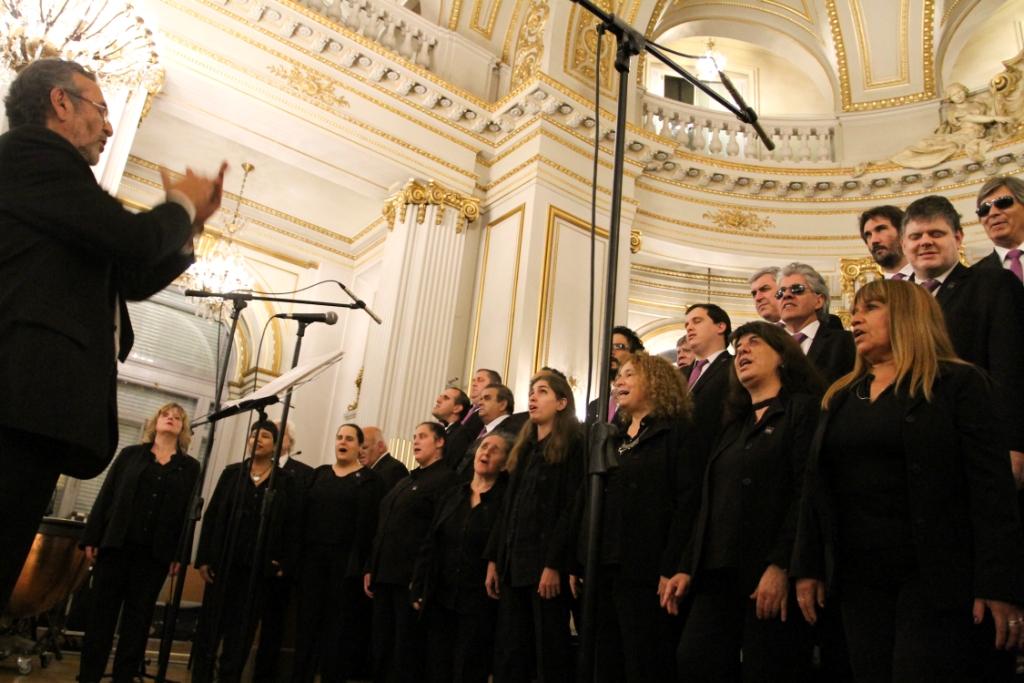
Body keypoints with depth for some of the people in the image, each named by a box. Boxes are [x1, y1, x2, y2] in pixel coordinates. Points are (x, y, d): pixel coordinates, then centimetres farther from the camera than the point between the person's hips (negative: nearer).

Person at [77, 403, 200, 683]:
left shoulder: (190, 467, 8)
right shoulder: (130, 454, 11)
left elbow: (189, 512, 2)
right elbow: (106, 495, 6)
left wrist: (179, 554, -5)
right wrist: (91, 538, -3)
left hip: (155, 552, 0)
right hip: (116, 543, 1)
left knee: (138, 616, 4)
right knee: (103, 611, 4)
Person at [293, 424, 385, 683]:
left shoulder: (369, 480, -2)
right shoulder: (320, 474, 13)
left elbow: (367, 525, -9)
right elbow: (305, 515, 9)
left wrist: (357, 564, -16)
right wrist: (299, 554, 0)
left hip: (345, 561, -4)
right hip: (313, 558, 4)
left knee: (338, 623, 3)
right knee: (308, 620, 8)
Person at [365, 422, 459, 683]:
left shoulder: (445, 478, -5)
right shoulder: (406, 481, 21)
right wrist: (371, 569, 13)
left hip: (413, 577, -8)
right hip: (385, 574, 8)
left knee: (408, 647, -2)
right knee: (382, 645, 12)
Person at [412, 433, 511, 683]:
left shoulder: (506, 499, -4)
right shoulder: (452, 496, 11)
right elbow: (429, 547, 11)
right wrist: (419, 590, 6)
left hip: (479, 605, -5)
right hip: (441, 600, 5)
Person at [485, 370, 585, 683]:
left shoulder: (573, 445, -4)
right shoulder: (523, 449, 19)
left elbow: (571, 509, -13)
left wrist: (554, 564, -20)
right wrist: (493, 559, 11)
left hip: (546, 565, -7)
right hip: (513, 563, 7)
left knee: (550, 652, -1)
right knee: (508, 654, 9)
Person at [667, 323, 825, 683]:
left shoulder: (804, 408, -1)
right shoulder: (735, 427, 21)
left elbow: (808, 493, -13)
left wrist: (781, 566, -20)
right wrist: (687, 567, 12)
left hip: (773, 576, -6)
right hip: (720, 573, 7)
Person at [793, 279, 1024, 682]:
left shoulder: (957, 384, -1)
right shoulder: (840, 397, 14)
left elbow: (991, 486, -10)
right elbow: (816, 489, 12)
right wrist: (807, 568, 7)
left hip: (935, 576, -5)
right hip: (858, 580, 5)